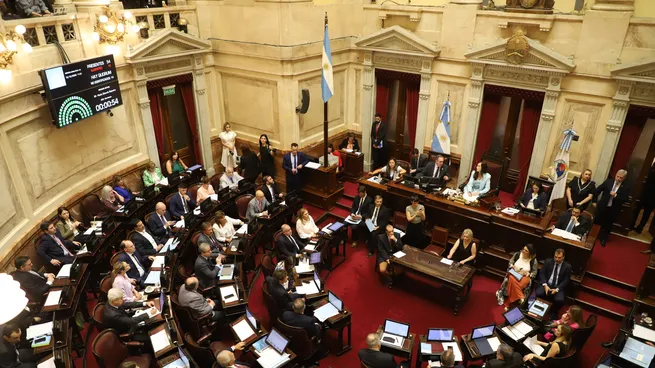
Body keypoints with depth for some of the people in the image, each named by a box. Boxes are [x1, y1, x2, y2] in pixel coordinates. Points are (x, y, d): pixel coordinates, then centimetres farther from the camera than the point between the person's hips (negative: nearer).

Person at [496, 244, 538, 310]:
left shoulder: (534, 260, -5)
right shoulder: (517, 254, 0)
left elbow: (534, 272, 4)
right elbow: (510, 262, 13)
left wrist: (529, 274, -16)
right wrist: (511, 266, -8)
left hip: (525, 276, -2)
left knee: (520, 285, -36)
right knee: (512, 280, -38)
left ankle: (508, 303, -29)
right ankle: (521, 299, -33)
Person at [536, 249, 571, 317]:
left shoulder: (567, 266, 2)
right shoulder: (548, 261, 5)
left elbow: (566, 280, -2)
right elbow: (542, 273, 0)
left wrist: (557, 289, -16)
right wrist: (545, 285, -16)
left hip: (558, 287, 0)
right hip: (546, 284, 0)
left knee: (559, 300, -30)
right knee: (538, 294, -30)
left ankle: (553, 312, 2)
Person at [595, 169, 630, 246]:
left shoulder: (625, 188, -8)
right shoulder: (608, 181, -5)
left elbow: (625, 199, -14)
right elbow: (598, 190, 1)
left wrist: (616, 195, -27)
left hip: (613, 210, -1)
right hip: (602, 207, 1)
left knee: (608, 225, 14)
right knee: (598, 222, 15)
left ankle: (603, 239, 31)